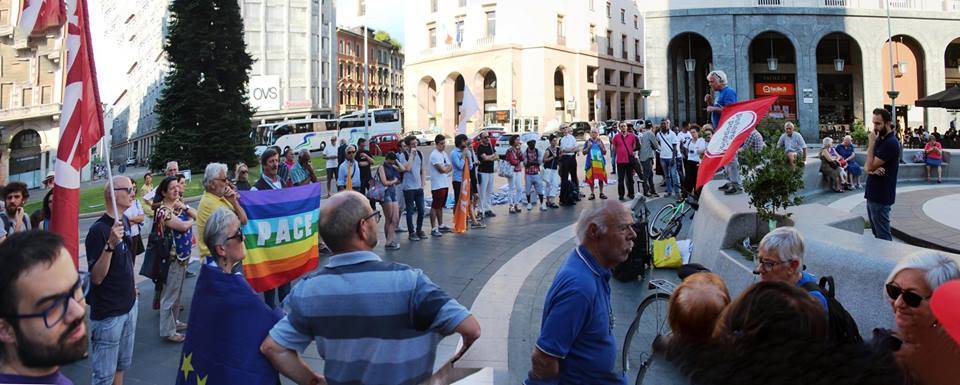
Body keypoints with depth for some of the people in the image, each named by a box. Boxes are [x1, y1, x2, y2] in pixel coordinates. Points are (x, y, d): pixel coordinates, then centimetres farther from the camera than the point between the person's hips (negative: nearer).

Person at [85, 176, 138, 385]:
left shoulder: (124, 221, 4)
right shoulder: (98, 230, -20)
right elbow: (97, 278, -24)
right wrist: (110, 244, -34)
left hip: (129, 304, 8)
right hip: (107, 312, -8)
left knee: (122, 364, 21)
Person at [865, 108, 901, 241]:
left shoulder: (891, 143, -16)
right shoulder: (880, 140, 14)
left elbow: (871, 165, -18)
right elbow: (867, 166, 11)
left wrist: (871, 143, -14)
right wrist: (872, 169, -13)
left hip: (881, 196, -9)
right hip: (873, 194, 9)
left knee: (883, 237, -4)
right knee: (876, 232, 16)